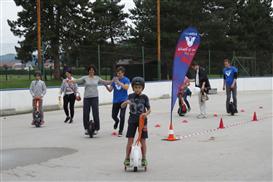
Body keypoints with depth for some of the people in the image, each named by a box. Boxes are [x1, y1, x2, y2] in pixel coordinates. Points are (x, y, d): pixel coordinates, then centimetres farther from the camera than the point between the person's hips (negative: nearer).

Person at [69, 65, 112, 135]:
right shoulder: (85, 78, 3)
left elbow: (105, 82, 17)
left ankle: (96, 129, 7)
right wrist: (72, 81, -27)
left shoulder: (97, 78, 9)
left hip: (94, 97, 0)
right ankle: (86, 129, 16)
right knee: (85, 113, 1)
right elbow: (78, 80, -10)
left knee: (95, 113, -4)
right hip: (86, 98, 0)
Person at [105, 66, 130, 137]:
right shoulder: (115, 79, 6)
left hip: (123, 100, -4)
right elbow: (110, 90, 5)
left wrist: (118, 82, -27)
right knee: (113, 116, 7)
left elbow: (126, 87, -22)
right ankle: (117, 121, 43)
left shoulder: (126, 80, -4)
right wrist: (106, 86, -15)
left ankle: (120, 131, 5)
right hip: (115, 101, 4)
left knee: (122, 116, -7)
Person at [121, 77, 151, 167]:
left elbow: (149, 109, 1)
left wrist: (146, 113, -21)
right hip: (132, 120, 1)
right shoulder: (131, 96, 3)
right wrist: (126, 102, -20)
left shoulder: (144, 97, 0)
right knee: (130, 140, -2)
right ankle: (127, 158, 8)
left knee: (142, 140, 3)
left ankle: (144, 159, 14)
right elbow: (122, 106, 1)